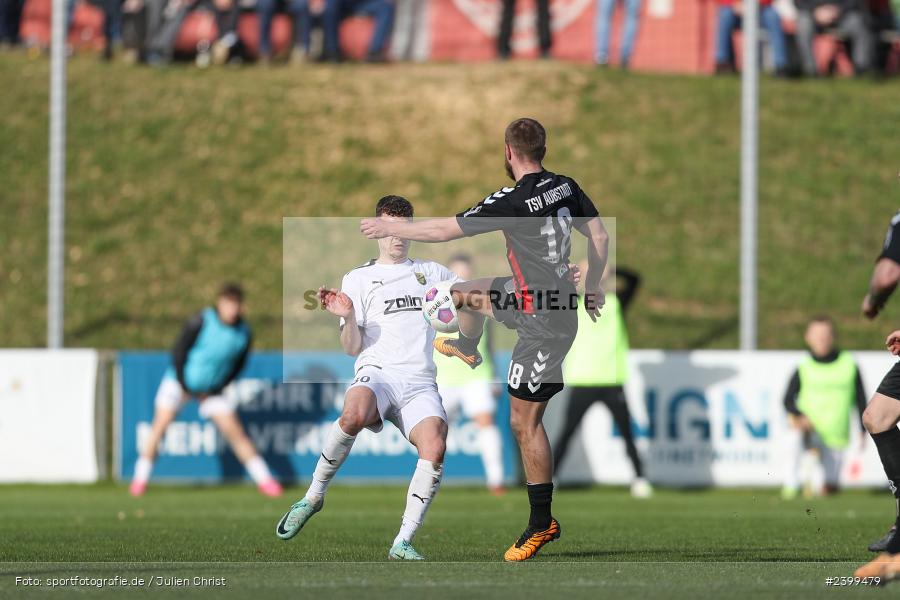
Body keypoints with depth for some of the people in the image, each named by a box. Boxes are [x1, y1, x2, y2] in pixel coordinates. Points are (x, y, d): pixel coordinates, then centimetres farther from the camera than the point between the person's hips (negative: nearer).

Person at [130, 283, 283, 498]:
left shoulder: (244, 333, -10)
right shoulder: (201, 322, -21)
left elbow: (238, 364, 5)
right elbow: (179, 352, -13)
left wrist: (219, 387, -5)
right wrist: (184, 386, -12)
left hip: (213, 389, 2)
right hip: (180, 381, -2)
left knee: (236, 432, -4)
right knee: (160, 426, -10)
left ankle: (264, 480, 2)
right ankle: (140, 480, 2)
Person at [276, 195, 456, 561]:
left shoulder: (431, 272, 23)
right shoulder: (358, 279, 14)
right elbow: (353, 348, 7)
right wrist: (347, 316, -13)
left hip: (420, 385, 2)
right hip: (377, 373, -2)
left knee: (435, 447, -29)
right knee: (354, 415, -39)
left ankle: (404, 542, -22)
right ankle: (314, 496, -18)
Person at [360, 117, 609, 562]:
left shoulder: (514, 201, -24)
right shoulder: (566, 187, -2)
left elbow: (445, 230, -17)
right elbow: (599, 235, 7)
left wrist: (388, 228, -4)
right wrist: (591, 289, 21)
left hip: (543, 322, -9)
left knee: (524, 421, -2)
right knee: (462, 293, 26)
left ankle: (542, 522, 3)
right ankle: (466, 351, 60)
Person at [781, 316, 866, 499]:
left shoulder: (849, 366, 0)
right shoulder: (803, 370, -3)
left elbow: (860, 400, 7)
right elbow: (788, 400, -3)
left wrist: (863, 430, 3)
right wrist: (800, 416, -22)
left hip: (836, 436, 1)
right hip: (810, 431, -1)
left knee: (831, 488, 3)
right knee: (795, 434, -37)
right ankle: (791, 485, -27)